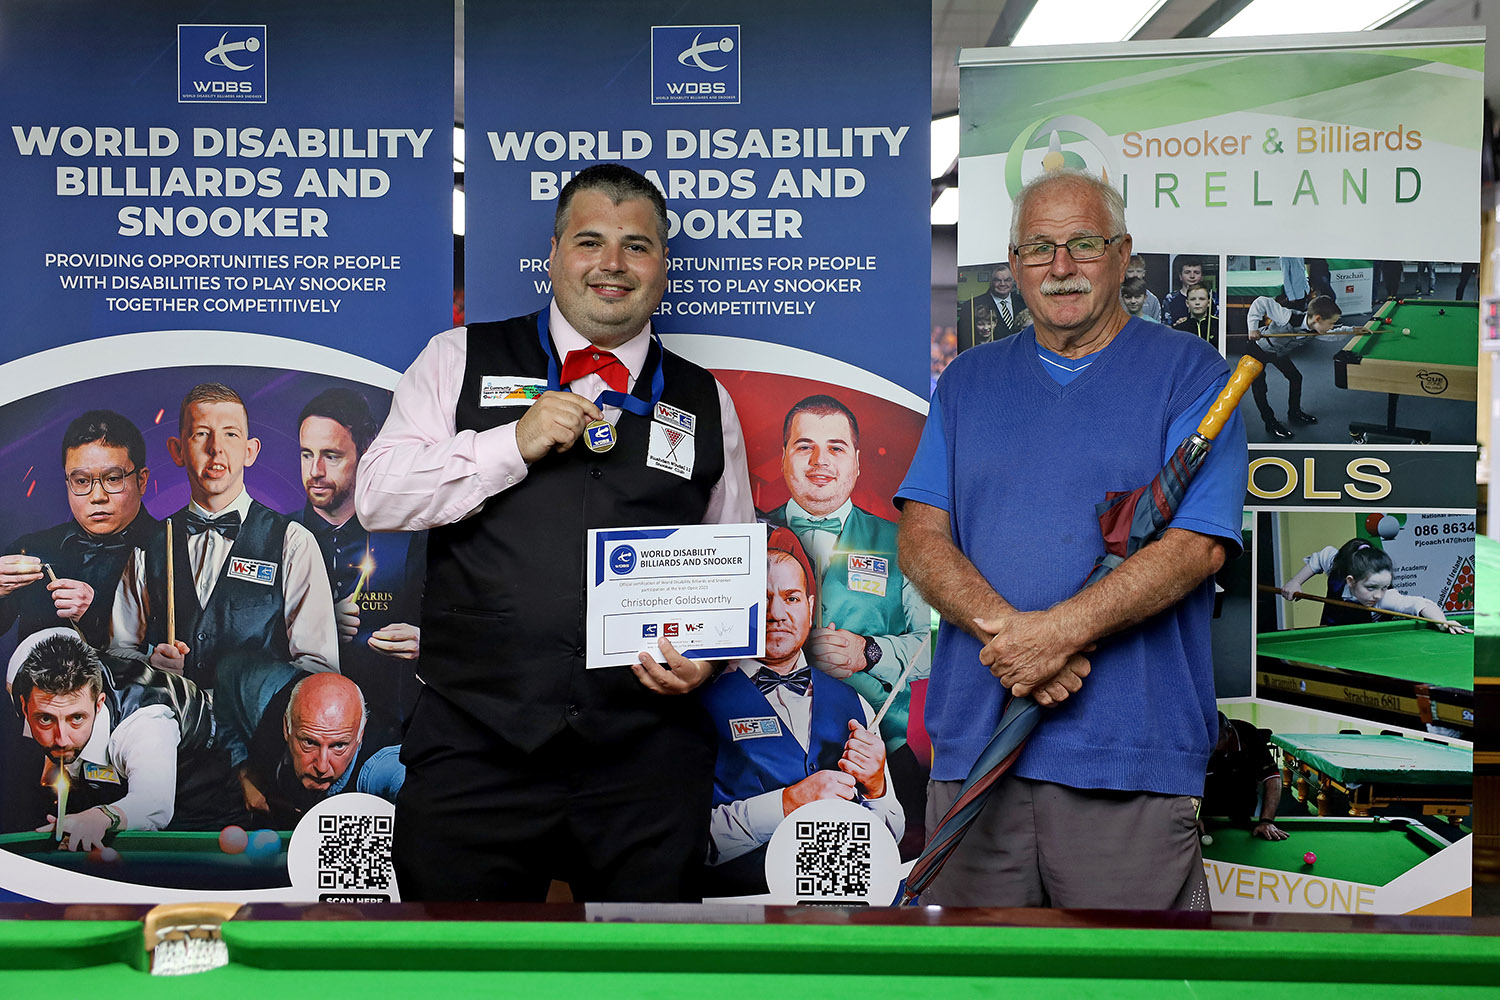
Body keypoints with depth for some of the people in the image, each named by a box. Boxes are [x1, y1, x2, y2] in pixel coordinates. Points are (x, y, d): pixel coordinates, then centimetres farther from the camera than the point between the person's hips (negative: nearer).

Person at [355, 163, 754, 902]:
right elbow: (377, 496, 0)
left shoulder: (705, 403, 13)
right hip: (474, 746, -1)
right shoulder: (462, 360, 9)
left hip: (646, 756, 2)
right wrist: (516, 443, -10)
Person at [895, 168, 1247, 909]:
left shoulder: (1189, 373, 3)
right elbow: (921, 539, 5)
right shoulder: (968, 381, 15)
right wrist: (1005, 631, -13)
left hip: (1131, 753, -3)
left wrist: (1060, 629, -18)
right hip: (975, 737, 4)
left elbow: (1198, 544, -8)